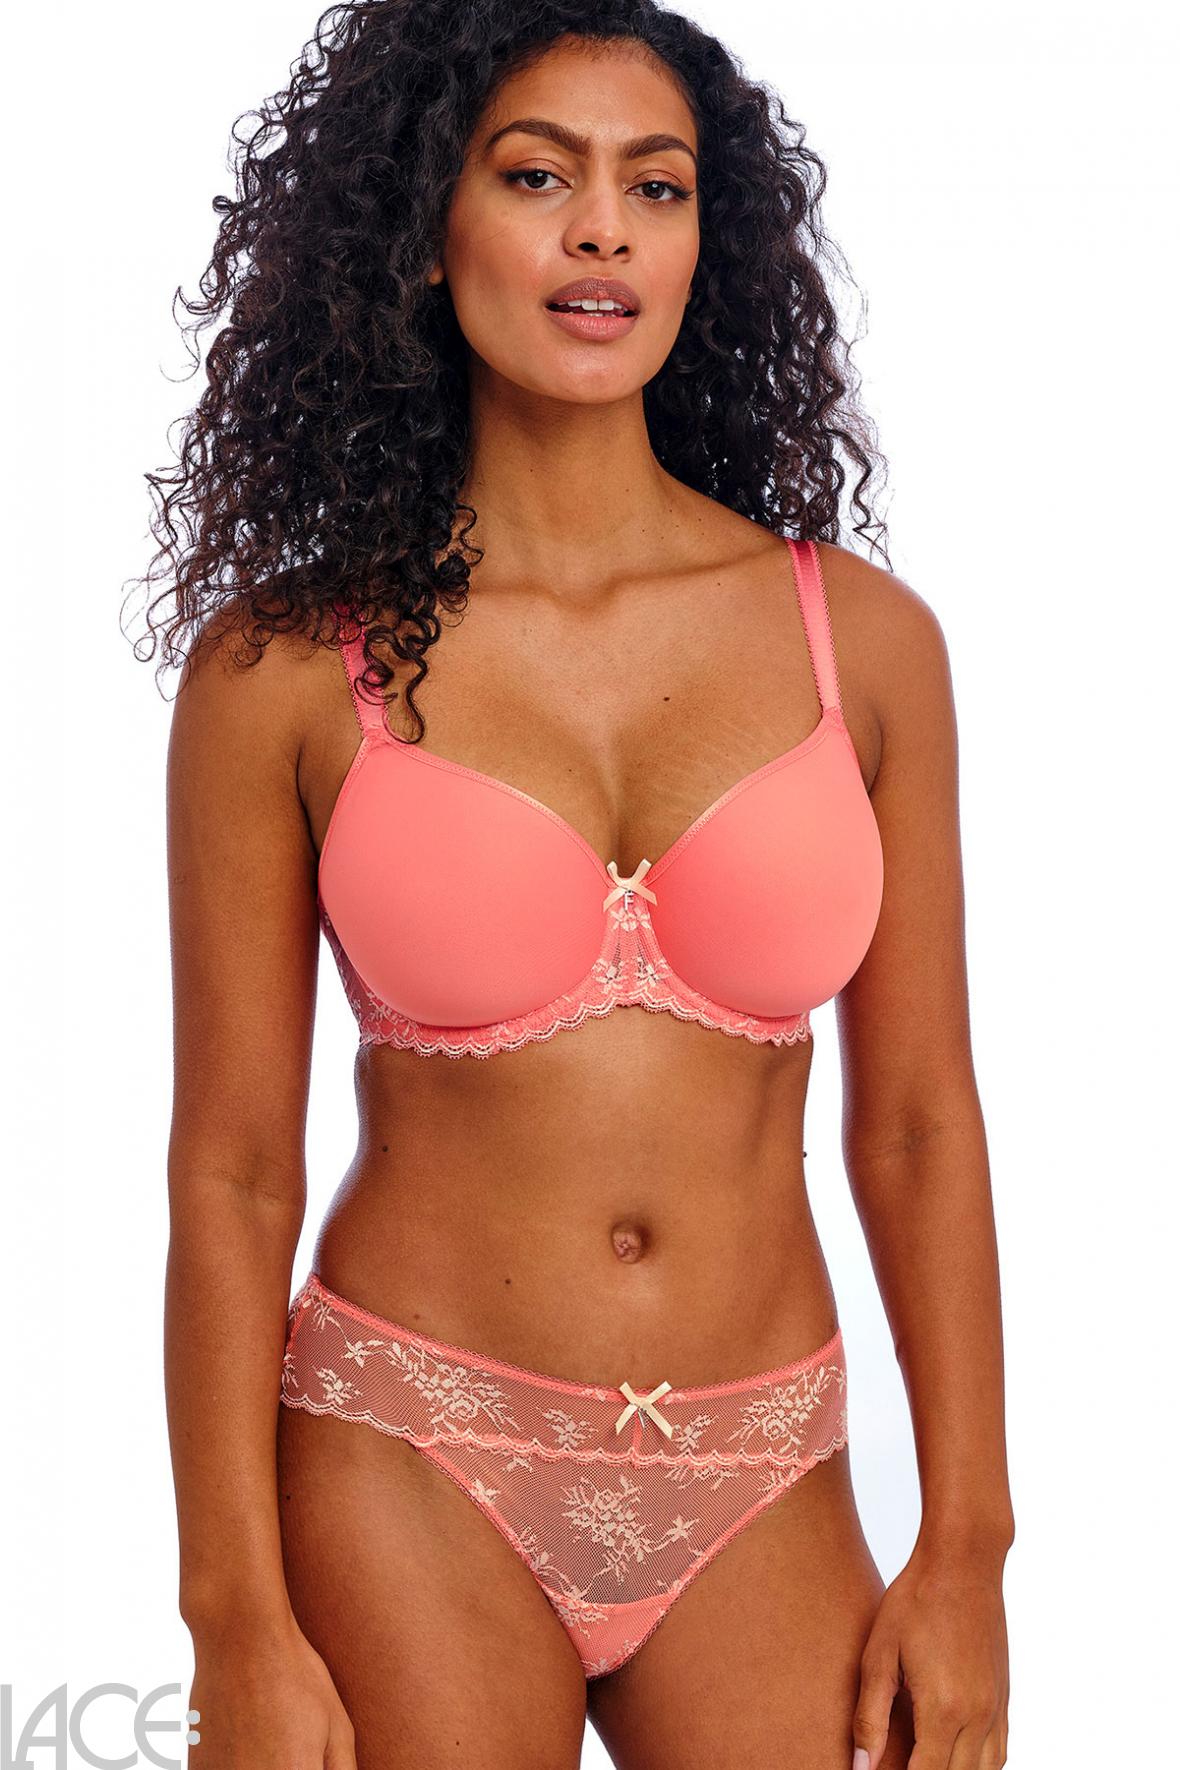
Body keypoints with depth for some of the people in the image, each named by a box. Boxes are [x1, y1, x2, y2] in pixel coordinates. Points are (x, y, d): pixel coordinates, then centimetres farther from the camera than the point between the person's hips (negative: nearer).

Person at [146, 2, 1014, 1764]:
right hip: (407, 1481, -2)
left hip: (761, 1492, 2)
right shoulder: (283, 669, -4)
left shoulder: (861, 636, 1)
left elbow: (918, 1125, 4)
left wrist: (966, 1553, 2)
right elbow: (229, 1167, -3)